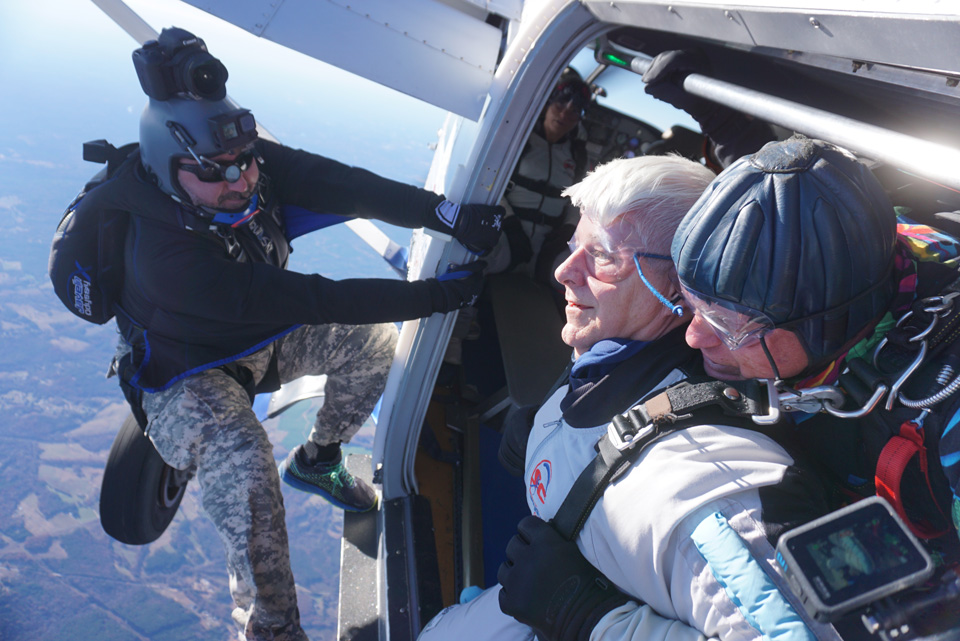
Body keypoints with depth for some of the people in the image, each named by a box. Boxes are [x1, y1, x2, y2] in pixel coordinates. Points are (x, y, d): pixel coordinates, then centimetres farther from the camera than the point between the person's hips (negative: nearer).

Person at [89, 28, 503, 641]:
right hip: (186, 375, -7)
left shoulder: (249, 163, -21)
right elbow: (311, 299, -41)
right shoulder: (166, 253, -38)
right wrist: (435, 294, -41)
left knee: (373, 336, 1)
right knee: (245, 465, -34)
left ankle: (317, 461, 24)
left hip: (261, 333, 7)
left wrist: (448, 213, -45)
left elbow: (343, 186, -30)